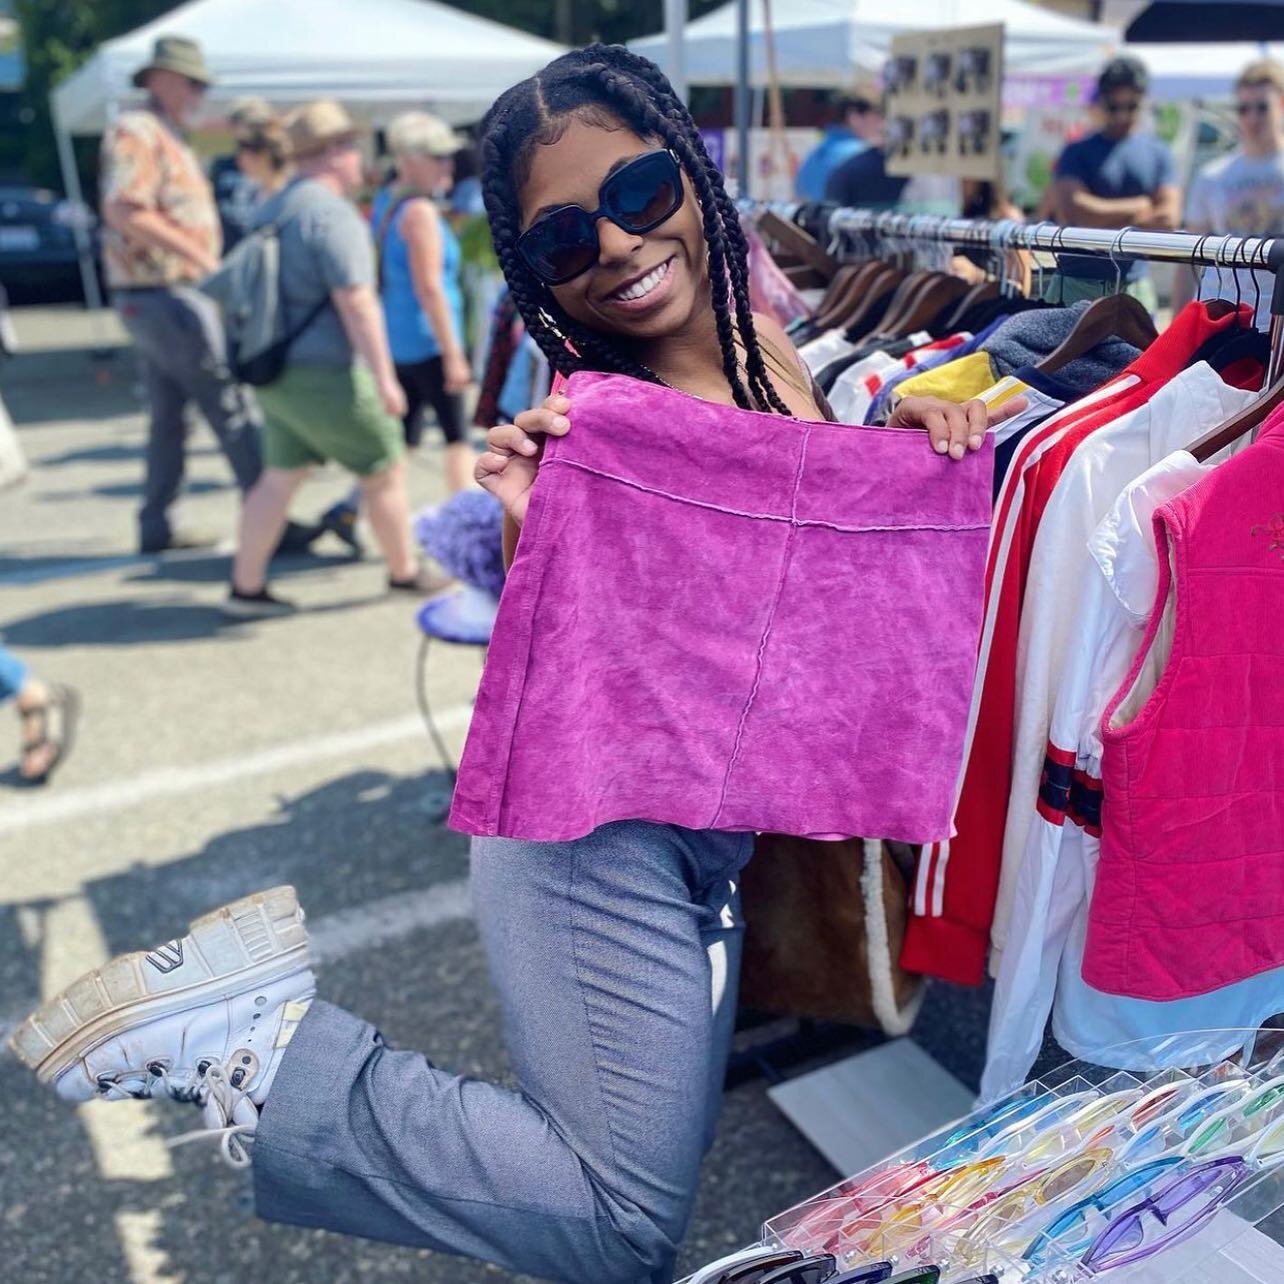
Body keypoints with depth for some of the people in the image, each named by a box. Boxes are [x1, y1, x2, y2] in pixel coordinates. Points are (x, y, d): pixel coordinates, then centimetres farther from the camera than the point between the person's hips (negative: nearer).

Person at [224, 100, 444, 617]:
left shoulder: (272, 209, 13)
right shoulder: (332, 214, -17)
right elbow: (356, 302, -23)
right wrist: (385, 378, -22)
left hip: (276, 374, 9)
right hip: (324, 375, -9)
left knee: (280, 477, 12)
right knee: (385, 472, 7)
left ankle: (246, 587, 11)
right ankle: (405, 571, 22)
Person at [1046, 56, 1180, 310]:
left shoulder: (1159, 154, 12)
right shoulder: (1076, 153, 6)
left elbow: (1167, 219, 1)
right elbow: (1072, 210, -9)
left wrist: (1101, 216, -6)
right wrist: (1140, 206, -1)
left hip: (1134, 286, 2)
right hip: (1076, 284, -2)